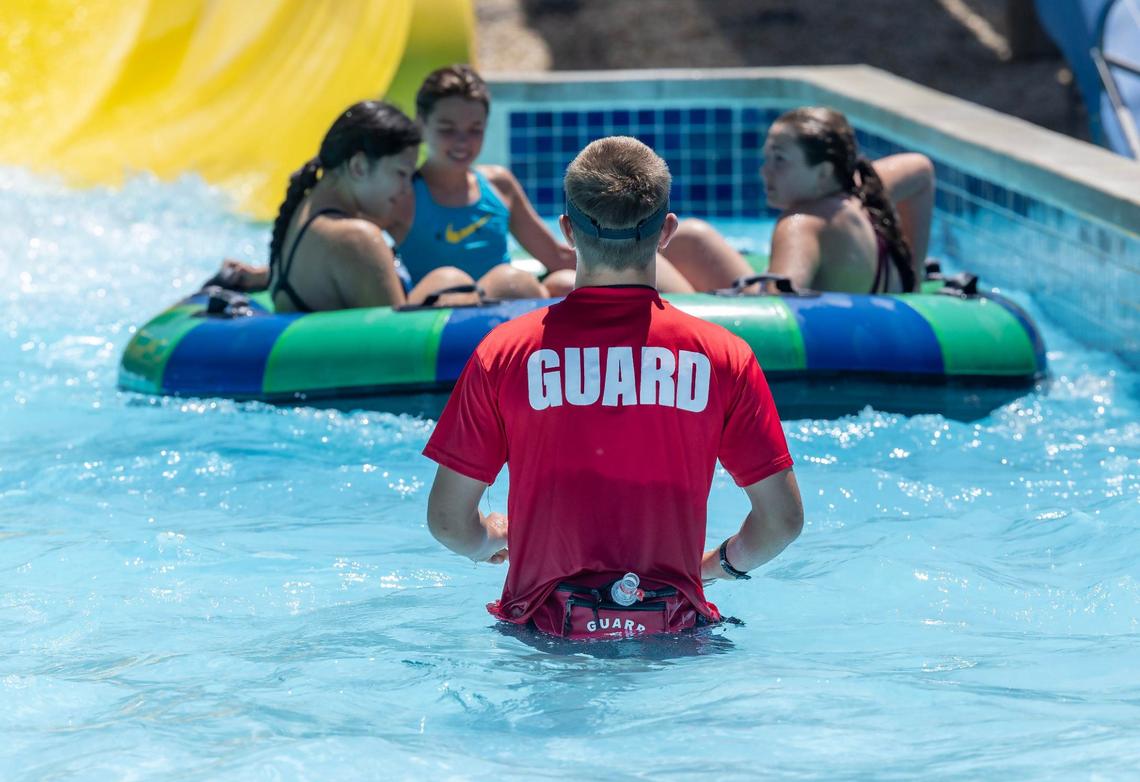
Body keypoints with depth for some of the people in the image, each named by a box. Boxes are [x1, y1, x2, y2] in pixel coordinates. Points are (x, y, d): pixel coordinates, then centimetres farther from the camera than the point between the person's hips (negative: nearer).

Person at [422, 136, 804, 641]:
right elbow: (783, 517, 0)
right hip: (672, 632, 0)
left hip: (545, 633, 0)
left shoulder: (503, 353, -5)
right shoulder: (723, 357, -3)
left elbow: (447, 519, -1)